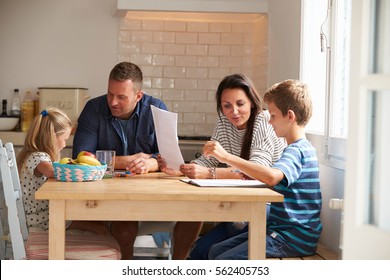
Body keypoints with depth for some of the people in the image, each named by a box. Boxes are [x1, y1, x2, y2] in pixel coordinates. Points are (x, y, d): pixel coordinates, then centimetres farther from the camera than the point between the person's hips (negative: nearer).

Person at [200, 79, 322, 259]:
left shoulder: (297, 151, -16)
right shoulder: (300, 149, 18)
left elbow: (272, 176, -37)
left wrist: (227, 157, -34)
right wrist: (249, 176, 9)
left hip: (292, 238, -10)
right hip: (280, 230, 10)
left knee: (224, 263, -19)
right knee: (216, 252, 7)